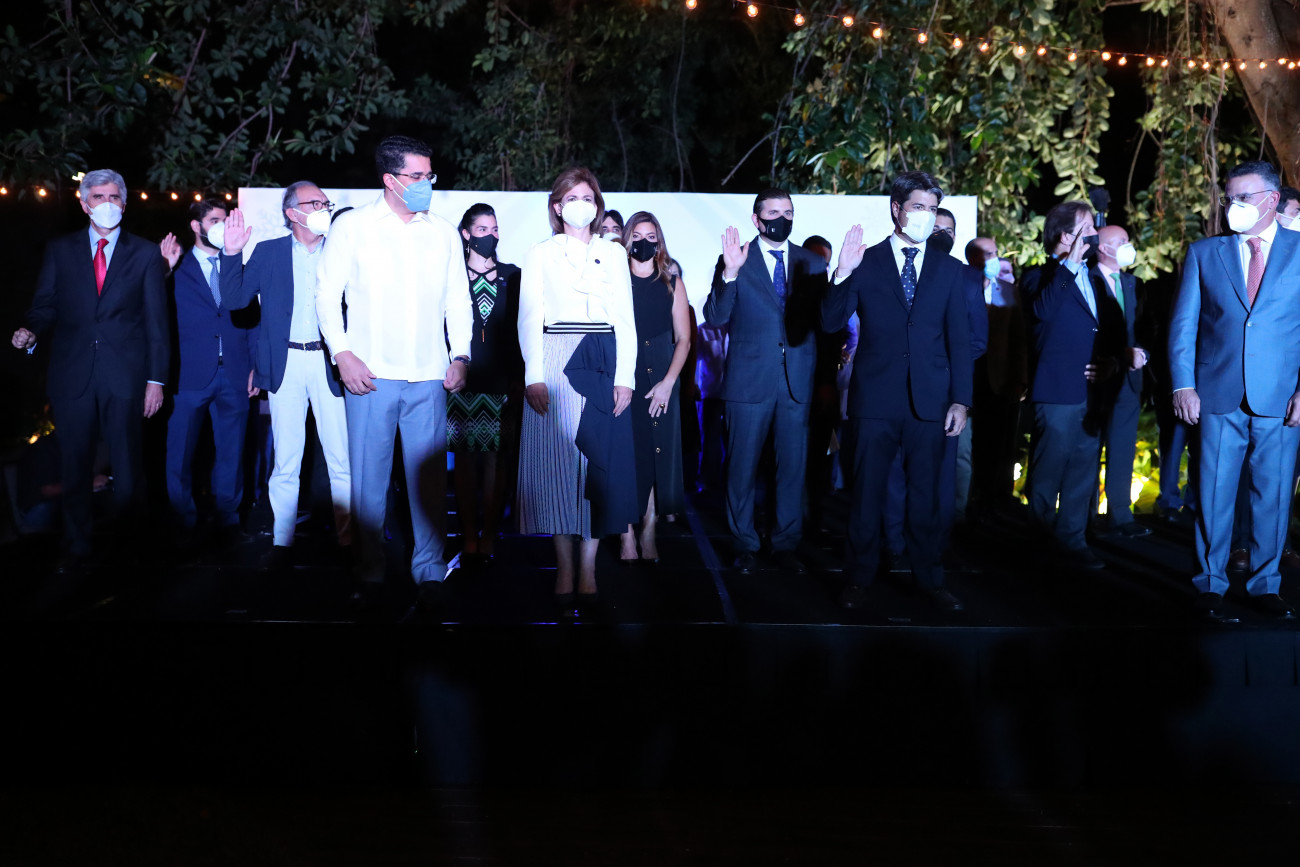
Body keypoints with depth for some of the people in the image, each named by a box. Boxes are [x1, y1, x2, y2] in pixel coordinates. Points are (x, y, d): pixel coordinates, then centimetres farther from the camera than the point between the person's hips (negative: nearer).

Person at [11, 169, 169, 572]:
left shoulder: (145, 253, 7)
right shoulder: (59, 251, 11)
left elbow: (156, 321, 4)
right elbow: (45, 305, 8)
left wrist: (156, 379, -2)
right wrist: (31, 331, -15)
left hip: (125, 376, -1)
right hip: (73, 374, 1)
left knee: (127, 466, 5)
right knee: (74, 466, 6)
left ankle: (128, 547, 18)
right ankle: (76, 547, 18)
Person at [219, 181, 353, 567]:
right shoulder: (267, 253, 8)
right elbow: (236, 297, 3)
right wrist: (232, 253, -8)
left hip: (329, 363, 0)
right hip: (286, 364, 0)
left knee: (343, 460, 0)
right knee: (285, 461, 5)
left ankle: (348, 541, 9)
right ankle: (282, 543, 13)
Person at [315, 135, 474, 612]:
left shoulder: (444, 232, 12)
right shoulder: (352, 226, 4)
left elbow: (458, 300, 16)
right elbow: (327, 293, 4)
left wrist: (460, 355, 5)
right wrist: (343, 354, -5)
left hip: (429, 377, 2)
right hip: (370, 375, -2)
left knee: (429, 479, 3)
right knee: (369, 478, 2)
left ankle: (430, 573, 13)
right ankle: (370, 574, 14)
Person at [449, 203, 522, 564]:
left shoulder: (512, 277, 10)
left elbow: (520, 330, 8)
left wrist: (518, 379, 2)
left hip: (501, 382, 1)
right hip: (462, 381, 0)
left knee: (497, 457, -2)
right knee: (465, 458, -1)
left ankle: (489, 537, 5)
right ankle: (469, 538, 4)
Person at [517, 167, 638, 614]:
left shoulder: (614, 253, 14)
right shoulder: (541, 254, 9)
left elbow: (626, 318, 9)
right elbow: (529, 317, 2)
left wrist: (625, 376, -2)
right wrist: (534, 376, -10)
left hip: (603, 366, 2)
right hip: (556, 363, -2)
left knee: (600, 464, -1)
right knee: (558, 461, -4)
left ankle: (588, 569, 4)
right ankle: (564, 569, 2)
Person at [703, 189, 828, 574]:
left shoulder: (812, 263, 10)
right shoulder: (735, 261, 2)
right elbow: (715, 317, -10)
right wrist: (729, 273, -21)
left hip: (797, 381, 2)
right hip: (750, 381, -2)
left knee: (793, 465, 7)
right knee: (742, 466, 4)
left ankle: (786, 545, 19)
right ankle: (745, 546, 17)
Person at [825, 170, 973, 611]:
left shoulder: (950, 270, 8)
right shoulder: (865, 263, 3)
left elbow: (960, 340, 7)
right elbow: (831, 323, -4)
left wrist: (961, 400, 1)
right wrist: (842, 273, -19)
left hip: (930, 401, 1)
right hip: (875, 399, -1)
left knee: (925, 493, 9)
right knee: (866, 492, 5)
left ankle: (930, 578, 21)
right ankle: (859, 579, 17)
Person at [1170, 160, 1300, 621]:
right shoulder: (1204, 252, 9)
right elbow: (1183, 324, 6)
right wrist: (1183, 386, -4)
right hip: (1219, 396, 0)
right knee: (1214, 493, 3)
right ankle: (1211, 583, 15)